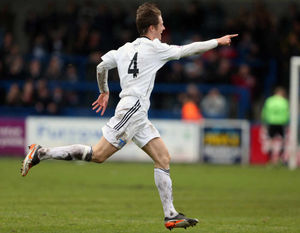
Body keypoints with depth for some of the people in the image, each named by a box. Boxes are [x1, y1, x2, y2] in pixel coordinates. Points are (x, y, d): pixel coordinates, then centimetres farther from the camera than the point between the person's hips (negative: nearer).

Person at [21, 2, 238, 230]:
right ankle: (41, 153, -7)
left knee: (163, 158, 4)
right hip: (132, 108, -10)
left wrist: (104, 91, 36)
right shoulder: (153, 48, -5)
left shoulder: (126, 48, 16)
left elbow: (101, 66, 21)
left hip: (138, 116, 10)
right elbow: (187, 49, 0)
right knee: (97, 155, -12)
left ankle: (171, 215, 1)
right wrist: (218, 42, 11)